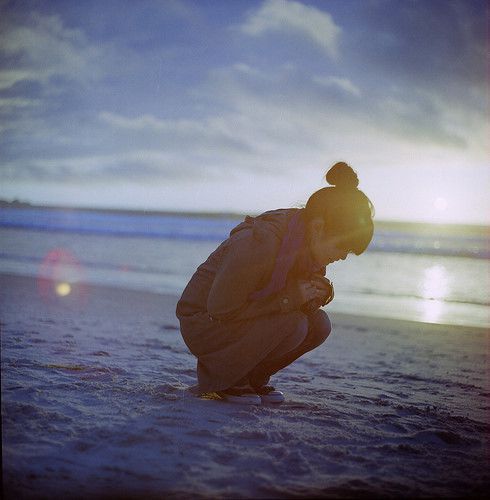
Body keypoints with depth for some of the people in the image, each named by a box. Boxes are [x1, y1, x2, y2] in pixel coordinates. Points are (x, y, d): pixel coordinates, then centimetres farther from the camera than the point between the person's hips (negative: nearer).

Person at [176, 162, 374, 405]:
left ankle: (253, 378, 5)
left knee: (319, 324, -11)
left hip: (244, 318, 8)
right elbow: (221, 309, -28)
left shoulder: (309, 245, -5)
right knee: (292, 325, -28)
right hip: (205, 324, -8)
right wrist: (291, 296, -28)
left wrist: (319, 291, -16)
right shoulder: (260, 244, -31)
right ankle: (222, 377, -8)